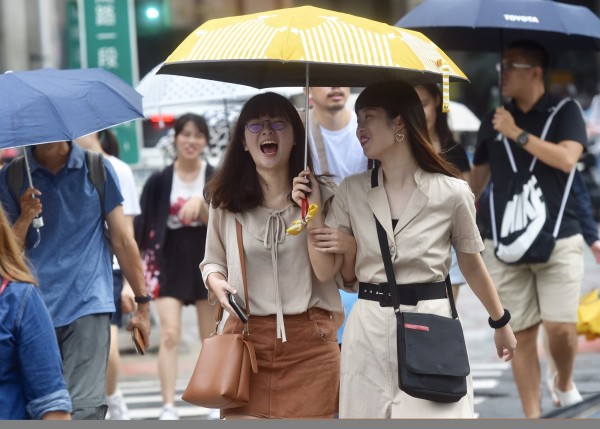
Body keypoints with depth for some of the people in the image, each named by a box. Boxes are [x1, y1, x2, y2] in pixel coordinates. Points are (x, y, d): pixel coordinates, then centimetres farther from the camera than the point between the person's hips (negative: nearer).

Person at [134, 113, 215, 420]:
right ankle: (168, 407, -17)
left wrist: (201, 203, -26)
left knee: (212, 340, 8)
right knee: (170, 334, -14)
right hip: (170, 261, -1)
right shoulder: (159, 181, 0)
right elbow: (142, 227, 1)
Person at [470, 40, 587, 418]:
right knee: (521, 332, 1)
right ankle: (532, 416, 6)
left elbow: (566, 159, -15)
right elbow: (477, 178, 19)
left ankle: (565, 382, 20)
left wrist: (518, 134, -15)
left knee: (560, 327, -11)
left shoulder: (566, 112, 2)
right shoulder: (493, 122, 12)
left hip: (559, 240, -3)